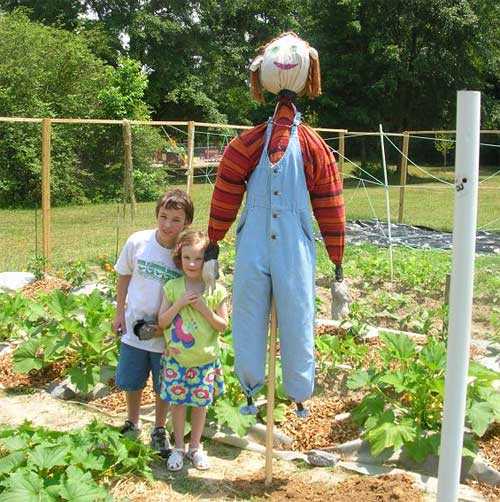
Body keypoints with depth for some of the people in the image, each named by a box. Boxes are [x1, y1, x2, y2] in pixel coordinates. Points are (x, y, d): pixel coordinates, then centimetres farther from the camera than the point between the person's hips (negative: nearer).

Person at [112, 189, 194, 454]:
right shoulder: (137, 242, -13)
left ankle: (159, 430, 38)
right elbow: (124, 276, 4)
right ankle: (132, 424, 43)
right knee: (131, 382, 18)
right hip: (134, 329, 2)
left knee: (164, 388, 15)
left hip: (168, 335, -2)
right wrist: (120, 312, 5)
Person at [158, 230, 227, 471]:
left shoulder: (216, 290, -6)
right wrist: (179, 304, -17)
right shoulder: (172, 287, -3)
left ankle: (195, 447, 30)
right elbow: (162, 322, -3)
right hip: (176, 358, 0)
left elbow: (223, 325, -5)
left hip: (205, 360, 0)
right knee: (177, 402, 8)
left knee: (200, 403, 11)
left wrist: (204, 308, -18)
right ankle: (178, 447, 26)